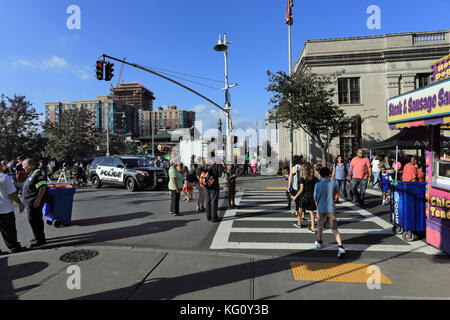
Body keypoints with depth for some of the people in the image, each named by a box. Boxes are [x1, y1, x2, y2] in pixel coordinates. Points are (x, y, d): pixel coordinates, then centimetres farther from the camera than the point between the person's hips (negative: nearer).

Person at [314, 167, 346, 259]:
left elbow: (315, 198, 3)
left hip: (321, 210, 0)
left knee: (320, 226, 21)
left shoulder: (318, 185, -7)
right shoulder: (333, 184, -4)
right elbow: (335, 194, 13)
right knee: (335, 229, 3)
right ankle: (340, 247, -11)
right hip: (331, 210, 0)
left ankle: (319, 242, 39)